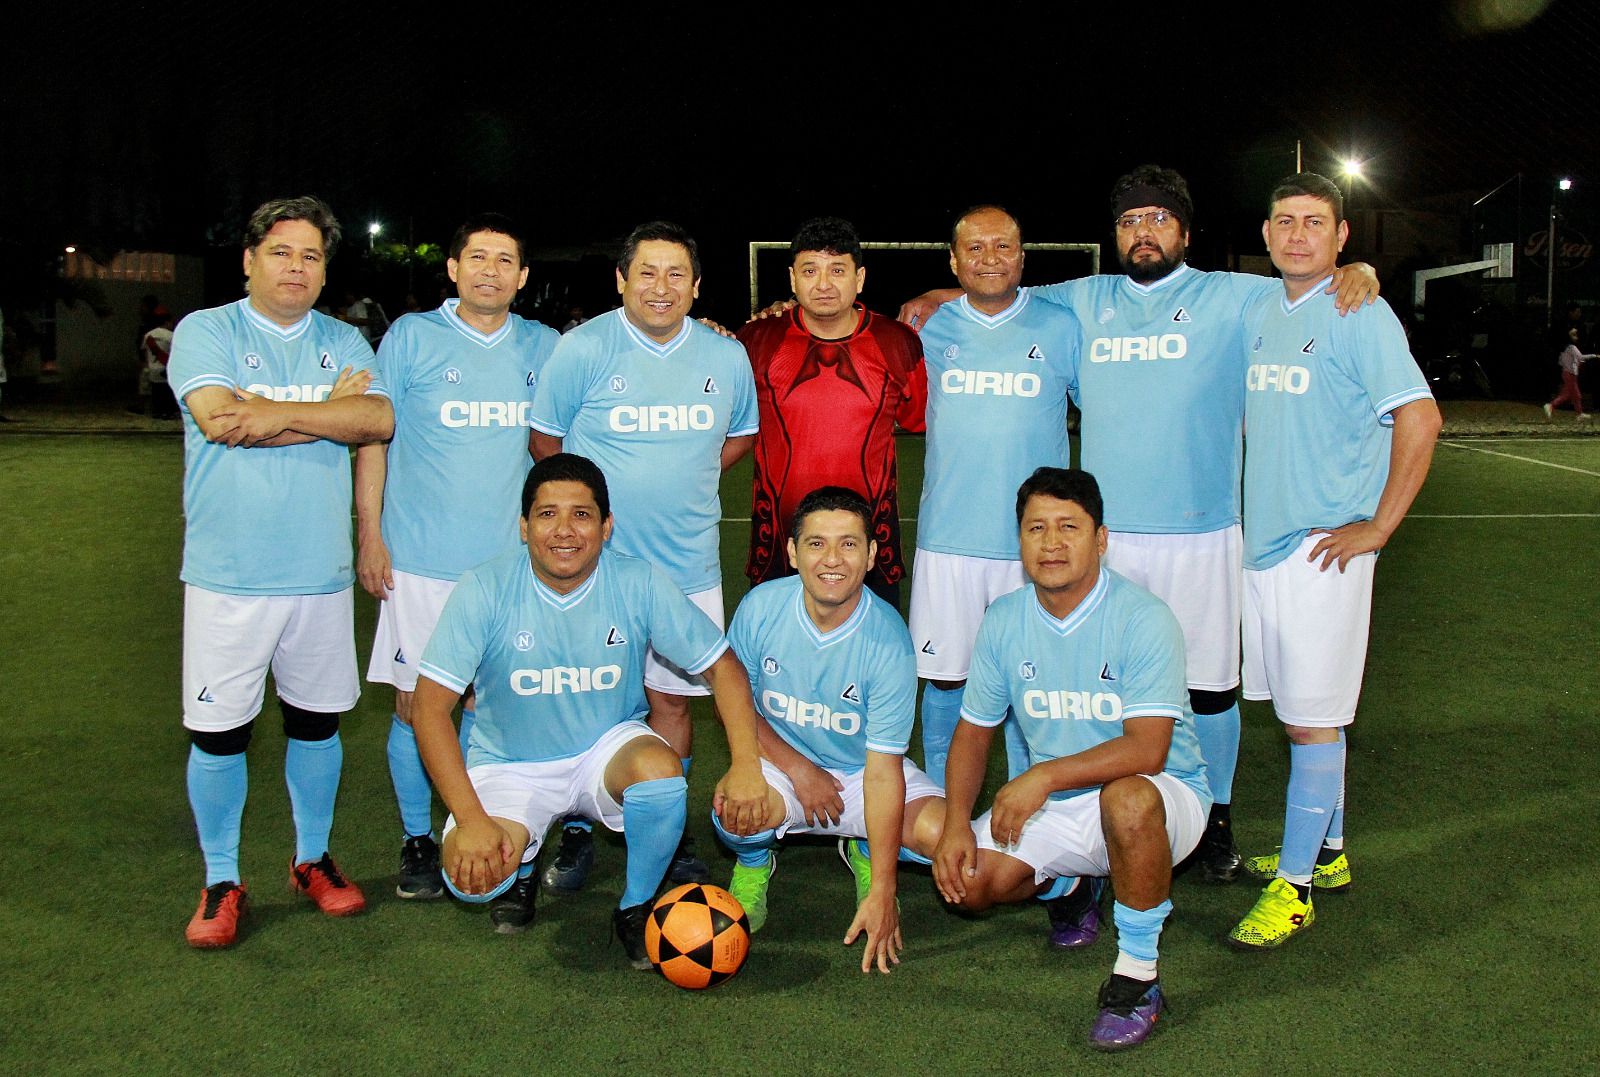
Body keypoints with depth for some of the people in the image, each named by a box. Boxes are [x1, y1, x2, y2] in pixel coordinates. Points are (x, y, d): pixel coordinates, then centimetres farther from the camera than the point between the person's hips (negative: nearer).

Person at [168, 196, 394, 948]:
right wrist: (330, 409, -8)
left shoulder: (344, 343, 11)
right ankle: (221, 882, 16)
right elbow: (219, 419, -17)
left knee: (317, 722, 12)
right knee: (218, 731, 1)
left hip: (321, 571, 3)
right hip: (227, 574, -3)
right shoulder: (205, 332, 1)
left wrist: (280, 413, -15)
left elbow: (380, 418, -7)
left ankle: (312, 859, 30)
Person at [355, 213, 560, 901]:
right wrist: (369, 535, -4)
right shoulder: (411, 337, 0)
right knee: (414, 702, 1)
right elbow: (373, 437, 1)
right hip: (419, 560, -2)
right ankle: (417, 842, 16)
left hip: (508, 559, 2)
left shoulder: (543, 347, 8)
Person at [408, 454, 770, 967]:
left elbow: (723, 667, -8)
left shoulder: (640, 583, -14)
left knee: (660, 767, -33)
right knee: (473, 875, -26)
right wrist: (472, 820, -28)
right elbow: (430, 706, -19)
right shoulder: (485, 589, -18)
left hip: (609, 746, 1)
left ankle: (637, 906, -4)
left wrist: (746, 766, -23)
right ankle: (522, 864, 14)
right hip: (510, 765, 0)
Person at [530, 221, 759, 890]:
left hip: (687, 565, 3)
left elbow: (741, 435, 19)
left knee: (672, 698, 8)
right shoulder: (584, 349, -7)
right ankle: (576, 831, 20)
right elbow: (545, 438, 3)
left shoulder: (727, 357, 3)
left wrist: (681, 484, 9)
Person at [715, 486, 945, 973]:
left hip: (861, 771, 0)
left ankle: (864, 855, 13)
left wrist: (881, 893, -24)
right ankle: (754, 860, 7)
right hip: (781, 761, 0)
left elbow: (882, 769, -22)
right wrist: (798, 770, -15)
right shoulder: (760, 608, -17)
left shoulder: (888, 641, -23)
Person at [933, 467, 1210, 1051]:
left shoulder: (1143, 618, -19)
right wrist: (956, 822, -9)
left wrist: (1046, 775, -33)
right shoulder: (1003, 620, -2)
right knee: (965, 881, -15)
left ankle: (1138, 975, -19)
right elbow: (973, 732, 5)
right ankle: (1066, 884, 20)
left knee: (1127, 796, -40)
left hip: (1163, 794, -5)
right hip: (1053, 806, 6)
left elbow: (1147, 749, -27)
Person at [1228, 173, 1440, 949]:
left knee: (1312, 717, -3)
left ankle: (1294, 886, 5)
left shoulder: (1359, 316, -8)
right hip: (1262, 541, 7)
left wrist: (1377, 528, -16)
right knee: (1297, 711, 14)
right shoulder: (1257, 312, 12)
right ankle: (1327, 853, 29)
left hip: (1324, 548, -7)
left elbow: (1420, 418, -16)